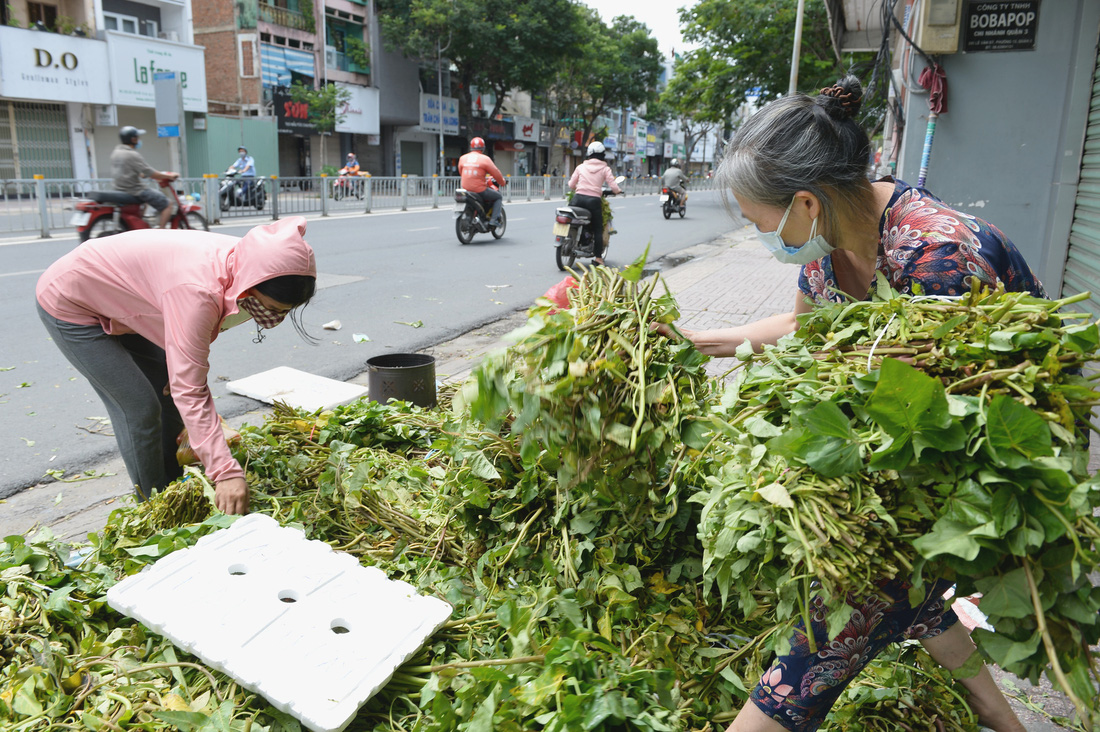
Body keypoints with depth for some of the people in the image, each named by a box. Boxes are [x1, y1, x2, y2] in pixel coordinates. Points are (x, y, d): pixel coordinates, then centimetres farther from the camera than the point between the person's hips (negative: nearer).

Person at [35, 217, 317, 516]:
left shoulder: (241, 260, -16)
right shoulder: (199, 290, -42)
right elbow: (190, 391, -42)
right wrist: (225, 472, -44)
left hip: (116, 305, 8)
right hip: (68, 305, -8)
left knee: (170, 394, 9)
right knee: (140, 409, -11)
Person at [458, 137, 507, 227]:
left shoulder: (462, 158, 8)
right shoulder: (485, 159, -6)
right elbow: (495, 172, -1)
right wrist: (503, 182, 18)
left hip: (465, 189, 5)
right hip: (480, 190, -5)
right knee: (498, 197, 15)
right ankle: (494, 220, 1)